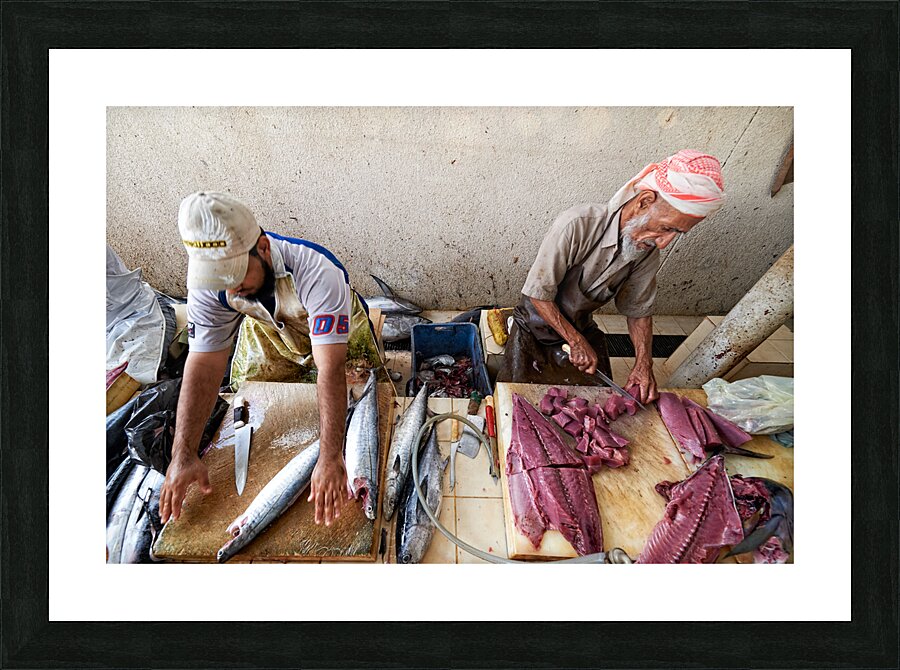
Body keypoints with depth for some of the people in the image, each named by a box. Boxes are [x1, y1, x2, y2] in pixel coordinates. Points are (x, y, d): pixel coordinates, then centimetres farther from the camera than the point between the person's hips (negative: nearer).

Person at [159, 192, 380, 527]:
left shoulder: (316, 271, -43)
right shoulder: (208, 280, -27)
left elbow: (330, 371, -47)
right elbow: (204, 366, -27)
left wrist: (330, 458, -52)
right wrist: (183, 454, -34)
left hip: (338, 331, -3)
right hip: (268, 331, 4)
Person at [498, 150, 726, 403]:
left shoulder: (649, 253, -10)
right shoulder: (577, 225, -31)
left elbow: (639, 310, 3)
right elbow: (538, 294, -25)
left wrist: (644, 363, -10)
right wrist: (577, 342, -21)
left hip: (583, 329, 5)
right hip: (538, 324, -4)